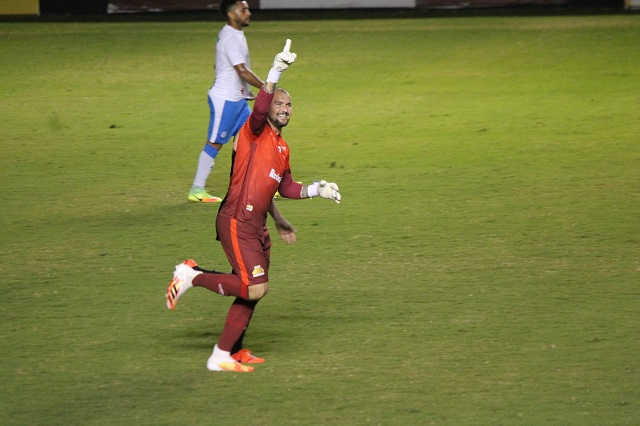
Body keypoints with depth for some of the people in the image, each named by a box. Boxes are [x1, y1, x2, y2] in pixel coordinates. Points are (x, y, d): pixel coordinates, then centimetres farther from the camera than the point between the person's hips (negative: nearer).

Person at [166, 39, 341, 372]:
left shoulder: (282, 147, 19)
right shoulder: (254, 132, -7)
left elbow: (285, 187, 29)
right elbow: (260, 108, -29)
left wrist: (316, 190, 18)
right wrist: (275, 74, -39)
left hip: (257, 227, 9)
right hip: (236, 223, -9)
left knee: (252, 292, 8)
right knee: (255, 288, -19)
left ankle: (222, 356, 16)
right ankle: (192, 276, -2)